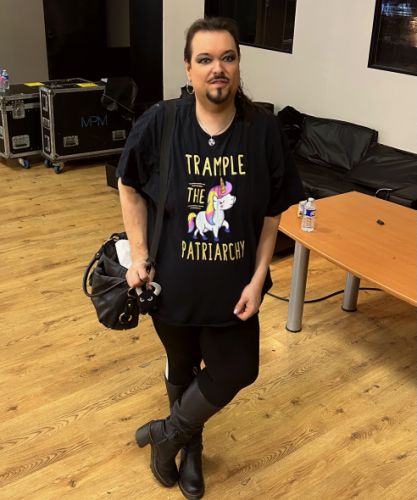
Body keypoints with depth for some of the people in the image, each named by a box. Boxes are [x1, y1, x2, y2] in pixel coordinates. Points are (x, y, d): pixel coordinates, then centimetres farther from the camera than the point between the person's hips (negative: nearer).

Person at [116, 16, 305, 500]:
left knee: (237, 370, 11)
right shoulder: (159, 123, -14)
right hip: (173, 282, -1)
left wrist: (257, 279, -8)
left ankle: (167, 432, 39)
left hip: (233, 285, 1)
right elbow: (130, 188, -1)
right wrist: (139, 256, -7)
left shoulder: (264, 130, -12)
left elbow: (272, 213, -4)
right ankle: (190, 447, 50)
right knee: (182, 369, 20)